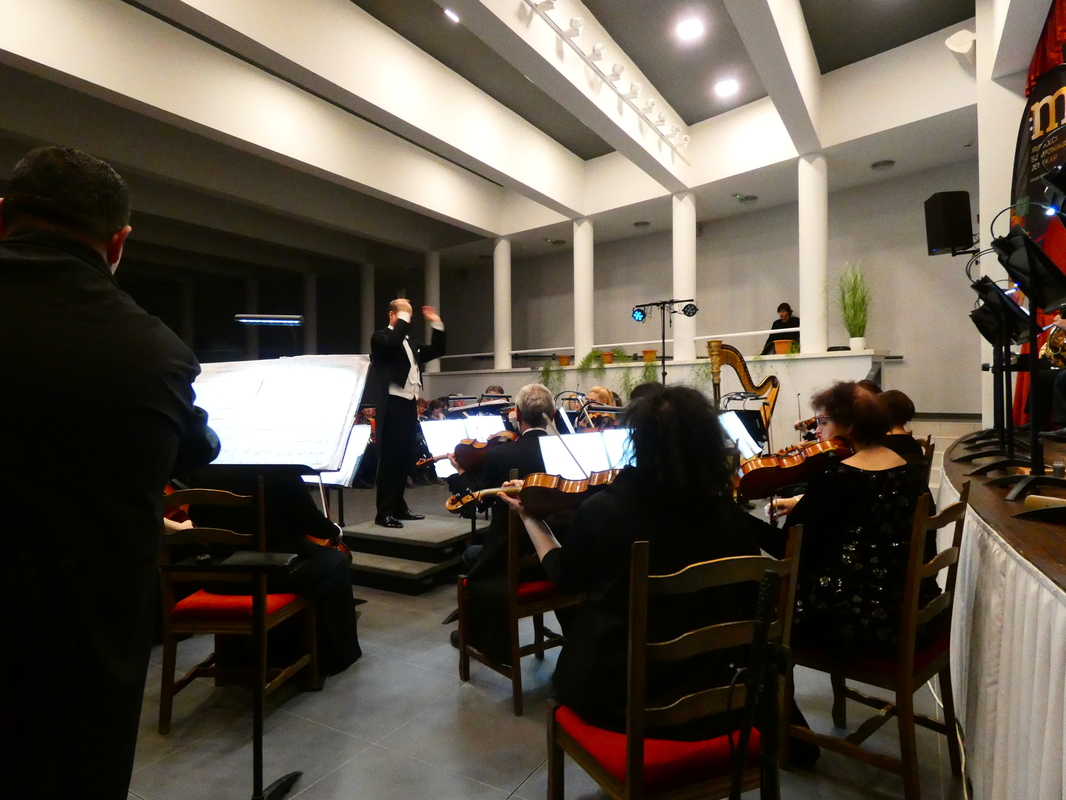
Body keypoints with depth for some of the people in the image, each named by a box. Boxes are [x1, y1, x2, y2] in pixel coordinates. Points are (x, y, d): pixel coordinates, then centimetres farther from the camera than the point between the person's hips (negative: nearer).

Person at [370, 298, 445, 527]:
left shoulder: (409, 341, 20)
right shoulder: (381, 337, -3)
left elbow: (436, 351, 22)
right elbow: (393, 342, -27)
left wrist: (437, 324, 14)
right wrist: (404, 318, -18)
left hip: (409, 405, 8)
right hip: (393, 406, -8)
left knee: (406, 459, 12)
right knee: (390, 460, -5)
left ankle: (399, 506, 23)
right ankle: (384, 513, 2)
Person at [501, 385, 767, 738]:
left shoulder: (602, 508, -17)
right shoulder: (732, 517, -12)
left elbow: (565, 578, 2)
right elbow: (749, 607, 2)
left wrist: (529, 516, 14)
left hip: (610, 695, -2)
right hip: (708, 699, 3)